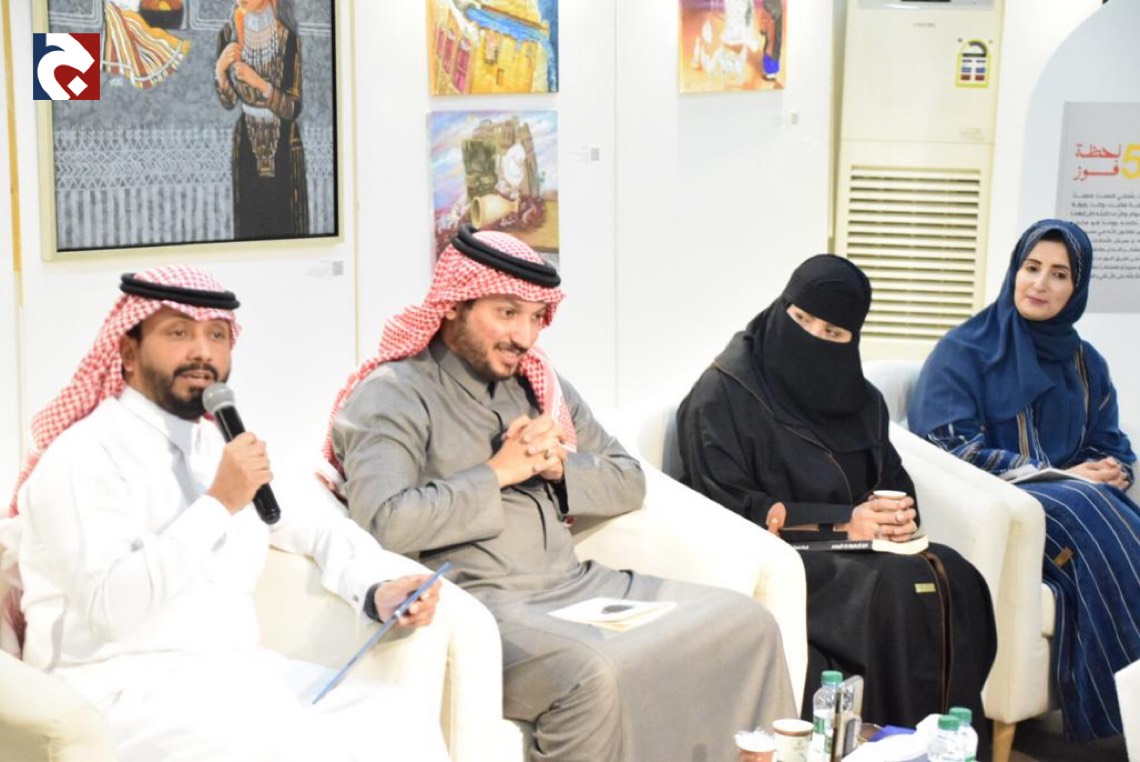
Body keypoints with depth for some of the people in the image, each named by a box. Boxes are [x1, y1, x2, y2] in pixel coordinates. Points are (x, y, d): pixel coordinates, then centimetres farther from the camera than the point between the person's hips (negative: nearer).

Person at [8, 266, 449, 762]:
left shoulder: (220, 447, 16)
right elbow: (109, 606, -21)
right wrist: (218, 504, -21)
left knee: (404, 722, -12)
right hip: (129, 688, -7)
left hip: (237, 671, 7)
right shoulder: (86, 456, -7)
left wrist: (376, 590, 5)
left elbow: (317, 528, 25)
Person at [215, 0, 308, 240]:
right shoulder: (229, 34, -5)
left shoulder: (287, 37, -17)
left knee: (285, 222, 3)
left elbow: (293, 109, -16)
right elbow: (228, 101, 1)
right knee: (249, 223, 10)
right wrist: (220, 68, -17)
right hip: (246, 142, 3)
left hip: (283, 146, -3)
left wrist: (260, 83, -30)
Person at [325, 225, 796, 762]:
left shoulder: (540, 385, 17)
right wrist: (498, 472, -12)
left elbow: (628, 484, 17)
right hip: (479, 603, -7)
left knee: (746, 623, -6)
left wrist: (559, 465, -4)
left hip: (577, 584, 7)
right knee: (590, 672, -36)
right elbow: (383, 523, -21)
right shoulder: (391, 395, -4)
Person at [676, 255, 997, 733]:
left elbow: (893, 477, 17)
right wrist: (839, 522, -18)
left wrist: (898, 514, -9)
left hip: (853, 549, 6)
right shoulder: (723, 394, -7)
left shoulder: (858, 397, 14)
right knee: (896, 590, -30)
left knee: (953, 577, -22)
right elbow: (725, 507, -13)